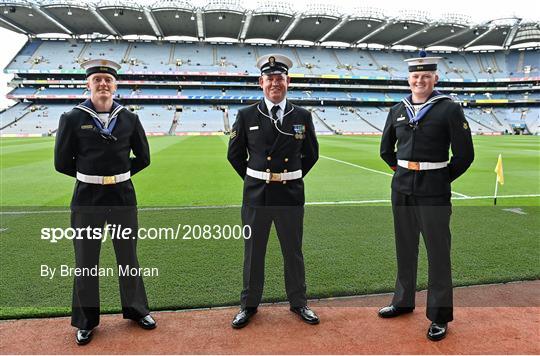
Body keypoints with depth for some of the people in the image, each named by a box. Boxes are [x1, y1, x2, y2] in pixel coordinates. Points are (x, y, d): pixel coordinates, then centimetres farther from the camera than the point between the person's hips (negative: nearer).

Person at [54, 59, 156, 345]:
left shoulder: (129, 119, 2)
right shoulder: (72, 119, -4)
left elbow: (143, 158, 9)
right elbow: (62, 162, 0)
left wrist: (117, 175, 5)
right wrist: (91, 176, 5)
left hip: (123, 196, 2)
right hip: (87, 198, -1)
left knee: (128, 256, 13)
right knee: (85, 261, 9)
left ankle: (136, 309, 31)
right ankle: (85, 321, 27)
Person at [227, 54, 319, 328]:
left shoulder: (303, 116, 1)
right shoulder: (246, 116, -2)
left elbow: (311, 154, 12)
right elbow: (235, 154, 7)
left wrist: (292, 179, 10)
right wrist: (255, 180, 6)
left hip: (291, 194, 1)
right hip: (256, 195, 0)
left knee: (293, 252, 13)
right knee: (253, 252, 11)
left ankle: (298, 303, 31)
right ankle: (249, 305, 29)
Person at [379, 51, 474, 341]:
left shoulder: (449, 109, -5)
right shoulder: (398, 110, 9)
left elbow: (464, 154, -6)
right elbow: (386, 149, 19)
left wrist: (442, 179, 0)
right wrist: (402, 170, 13)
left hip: (433, 191, -5)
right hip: (401, 188, 5)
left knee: (438, 253, 2)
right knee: (404, 248, 16)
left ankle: (439, 316, 17)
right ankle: (403, 301, 33)